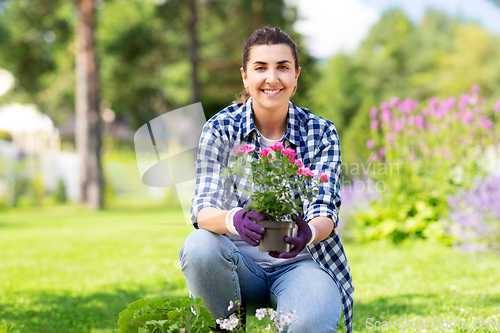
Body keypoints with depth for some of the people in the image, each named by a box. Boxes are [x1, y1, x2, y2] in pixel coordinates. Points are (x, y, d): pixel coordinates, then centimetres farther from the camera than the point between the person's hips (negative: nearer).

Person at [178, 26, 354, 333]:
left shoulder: (321, 133, -1)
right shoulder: (220, 130, -4)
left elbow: (325, 211, -11)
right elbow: (204, 209, -15)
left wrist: (309, 232, -37)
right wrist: (234, 220, -40)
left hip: (300, 262, -2)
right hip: (241, 264, 2)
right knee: (199, 245, -32)